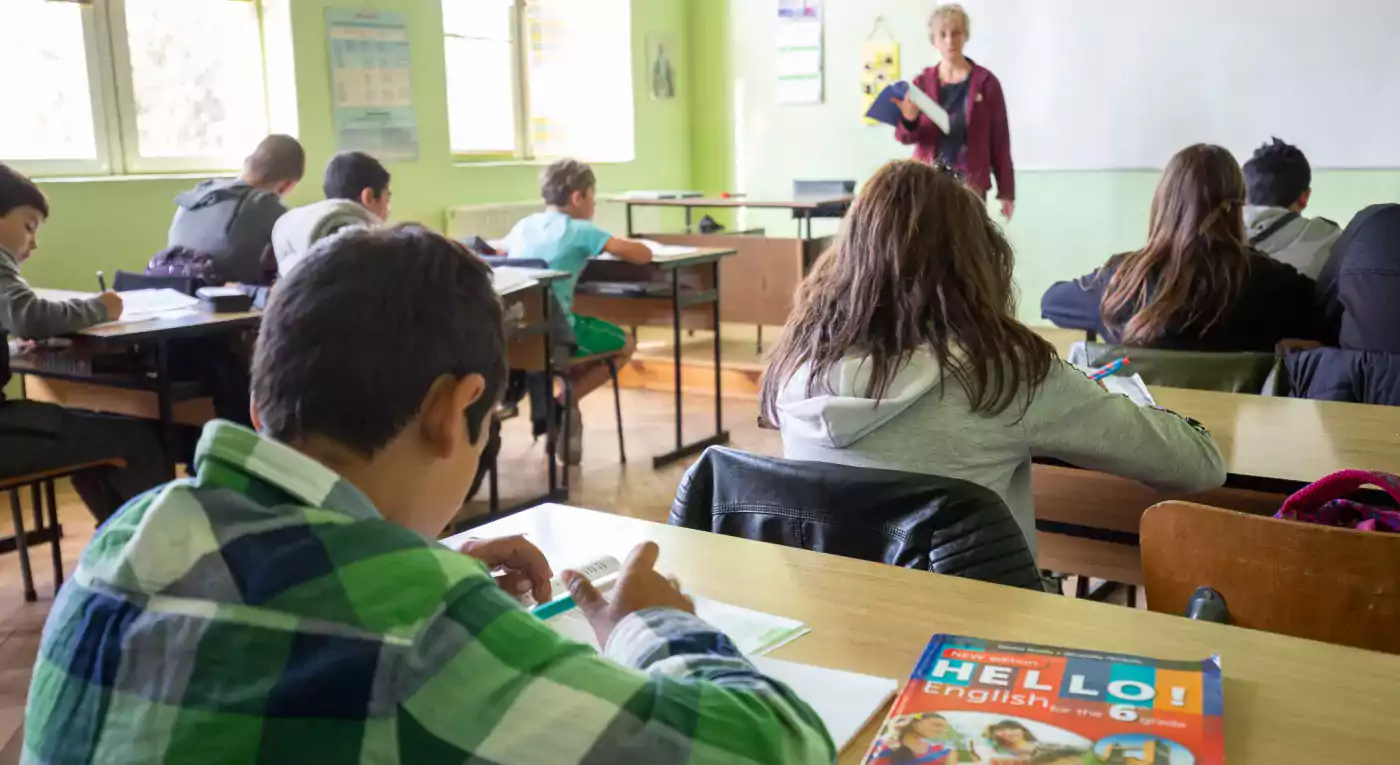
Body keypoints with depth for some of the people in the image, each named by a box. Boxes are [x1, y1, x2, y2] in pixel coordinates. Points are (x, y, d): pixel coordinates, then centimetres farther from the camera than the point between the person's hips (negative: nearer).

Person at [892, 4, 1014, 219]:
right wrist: (908, 121, -21)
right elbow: (905, 138, 3)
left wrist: (1006, 191, 1)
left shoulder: (986, 82, 1)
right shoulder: (921, 83, 7)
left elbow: (1000, 140, 2)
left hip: (971, 184, -2)